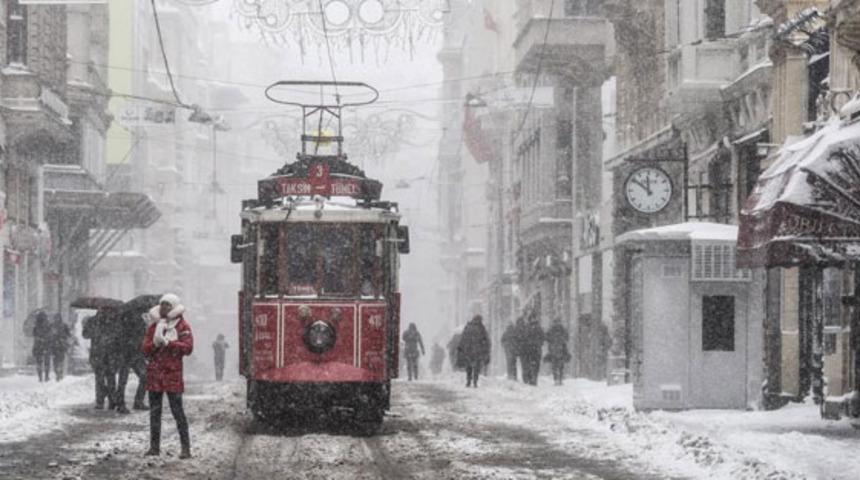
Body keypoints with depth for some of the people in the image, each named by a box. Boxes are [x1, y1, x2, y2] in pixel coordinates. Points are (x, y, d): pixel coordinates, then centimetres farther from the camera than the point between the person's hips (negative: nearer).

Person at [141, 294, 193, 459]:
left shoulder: (182, 326, -1)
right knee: (154, 411, 8)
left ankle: (186, 447, -5)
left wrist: (168, 342, -19)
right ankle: (154, 446, 15)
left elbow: (188, 347, -14)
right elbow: (144, 349, 5)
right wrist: (155, 343, -15)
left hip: (173, 372, -5)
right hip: (154, 373, 5)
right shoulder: (153, 326, 12)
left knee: (177, 411, -7)